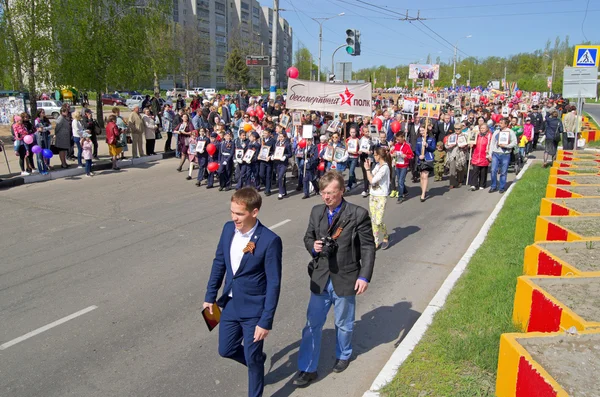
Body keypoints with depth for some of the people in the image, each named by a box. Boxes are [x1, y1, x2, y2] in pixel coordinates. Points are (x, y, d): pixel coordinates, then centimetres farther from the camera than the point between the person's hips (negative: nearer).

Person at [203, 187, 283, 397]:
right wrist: (210, 295, 10)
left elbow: (273, 283, -19)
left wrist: (266, 321, -18)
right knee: (226, 350, 19)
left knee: (252, 359, 9)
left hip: (254, 310, -6)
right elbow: (219, 262, 8)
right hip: (230, 305, 6)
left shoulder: (270, 240, -23)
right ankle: (258, 360, 48)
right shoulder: (228, 229, -6)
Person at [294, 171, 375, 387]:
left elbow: (368, 247, -9)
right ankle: (307, 369, 20)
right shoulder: (316, 211, -1)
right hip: (320, 278, 3)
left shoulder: (358, 214, -14)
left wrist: (364, 276, -15)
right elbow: (308, 237, 12)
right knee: (312, 324, 7)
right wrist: (313, 246, -12)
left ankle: (343, 355, 45)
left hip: (345, 279, -3)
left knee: (344, 323, 18)